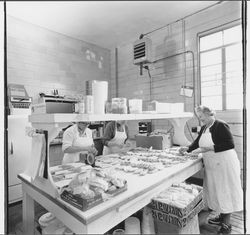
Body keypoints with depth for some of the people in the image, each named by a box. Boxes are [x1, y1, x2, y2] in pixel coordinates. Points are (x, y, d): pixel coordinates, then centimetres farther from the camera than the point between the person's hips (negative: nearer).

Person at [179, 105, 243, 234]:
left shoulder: (221, 125, -17)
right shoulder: (204, 128, 7)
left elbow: (230, 144, -22)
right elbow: (197, 142, 13)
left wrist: (209, 148, -26)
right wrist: (188, 148, -3)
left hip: (225, 165, -8)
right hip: (211, 166, 8)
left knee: (225, 192, 5)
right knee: (215, 191, 17)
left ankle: (226, 224, 21)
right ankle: (221, 217, 37)